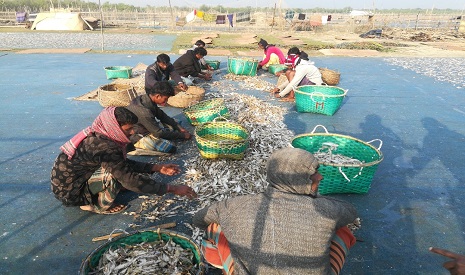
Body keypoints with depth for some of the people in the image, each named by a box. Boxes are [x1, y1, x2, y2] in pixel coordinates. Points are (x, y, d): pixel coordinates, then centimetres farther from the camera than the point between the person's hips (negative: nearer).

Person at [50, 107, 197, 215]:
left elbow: (125, 163, 7)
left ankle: (91, 200, 9)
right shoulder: (104, 148, -30)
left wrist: (157, 168, 0)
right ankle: (100, 206, -1)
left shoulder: (98, 136, -3)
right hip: (69, 193, -8)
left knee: (119, 167, 8)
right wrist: (172, 189, -27)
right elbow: (131, 180, -30)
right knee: (116, 171, -25)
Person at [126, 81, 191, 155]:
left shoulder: (146, 98, -6)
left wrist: (179, 128, 1)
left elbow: (162, 115, 8)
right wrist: (183, 135, -15)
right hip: (138, 137, -9)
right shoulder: (144, 111, -33)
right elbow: (159, 133, -24)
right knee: (170, 147, -24)